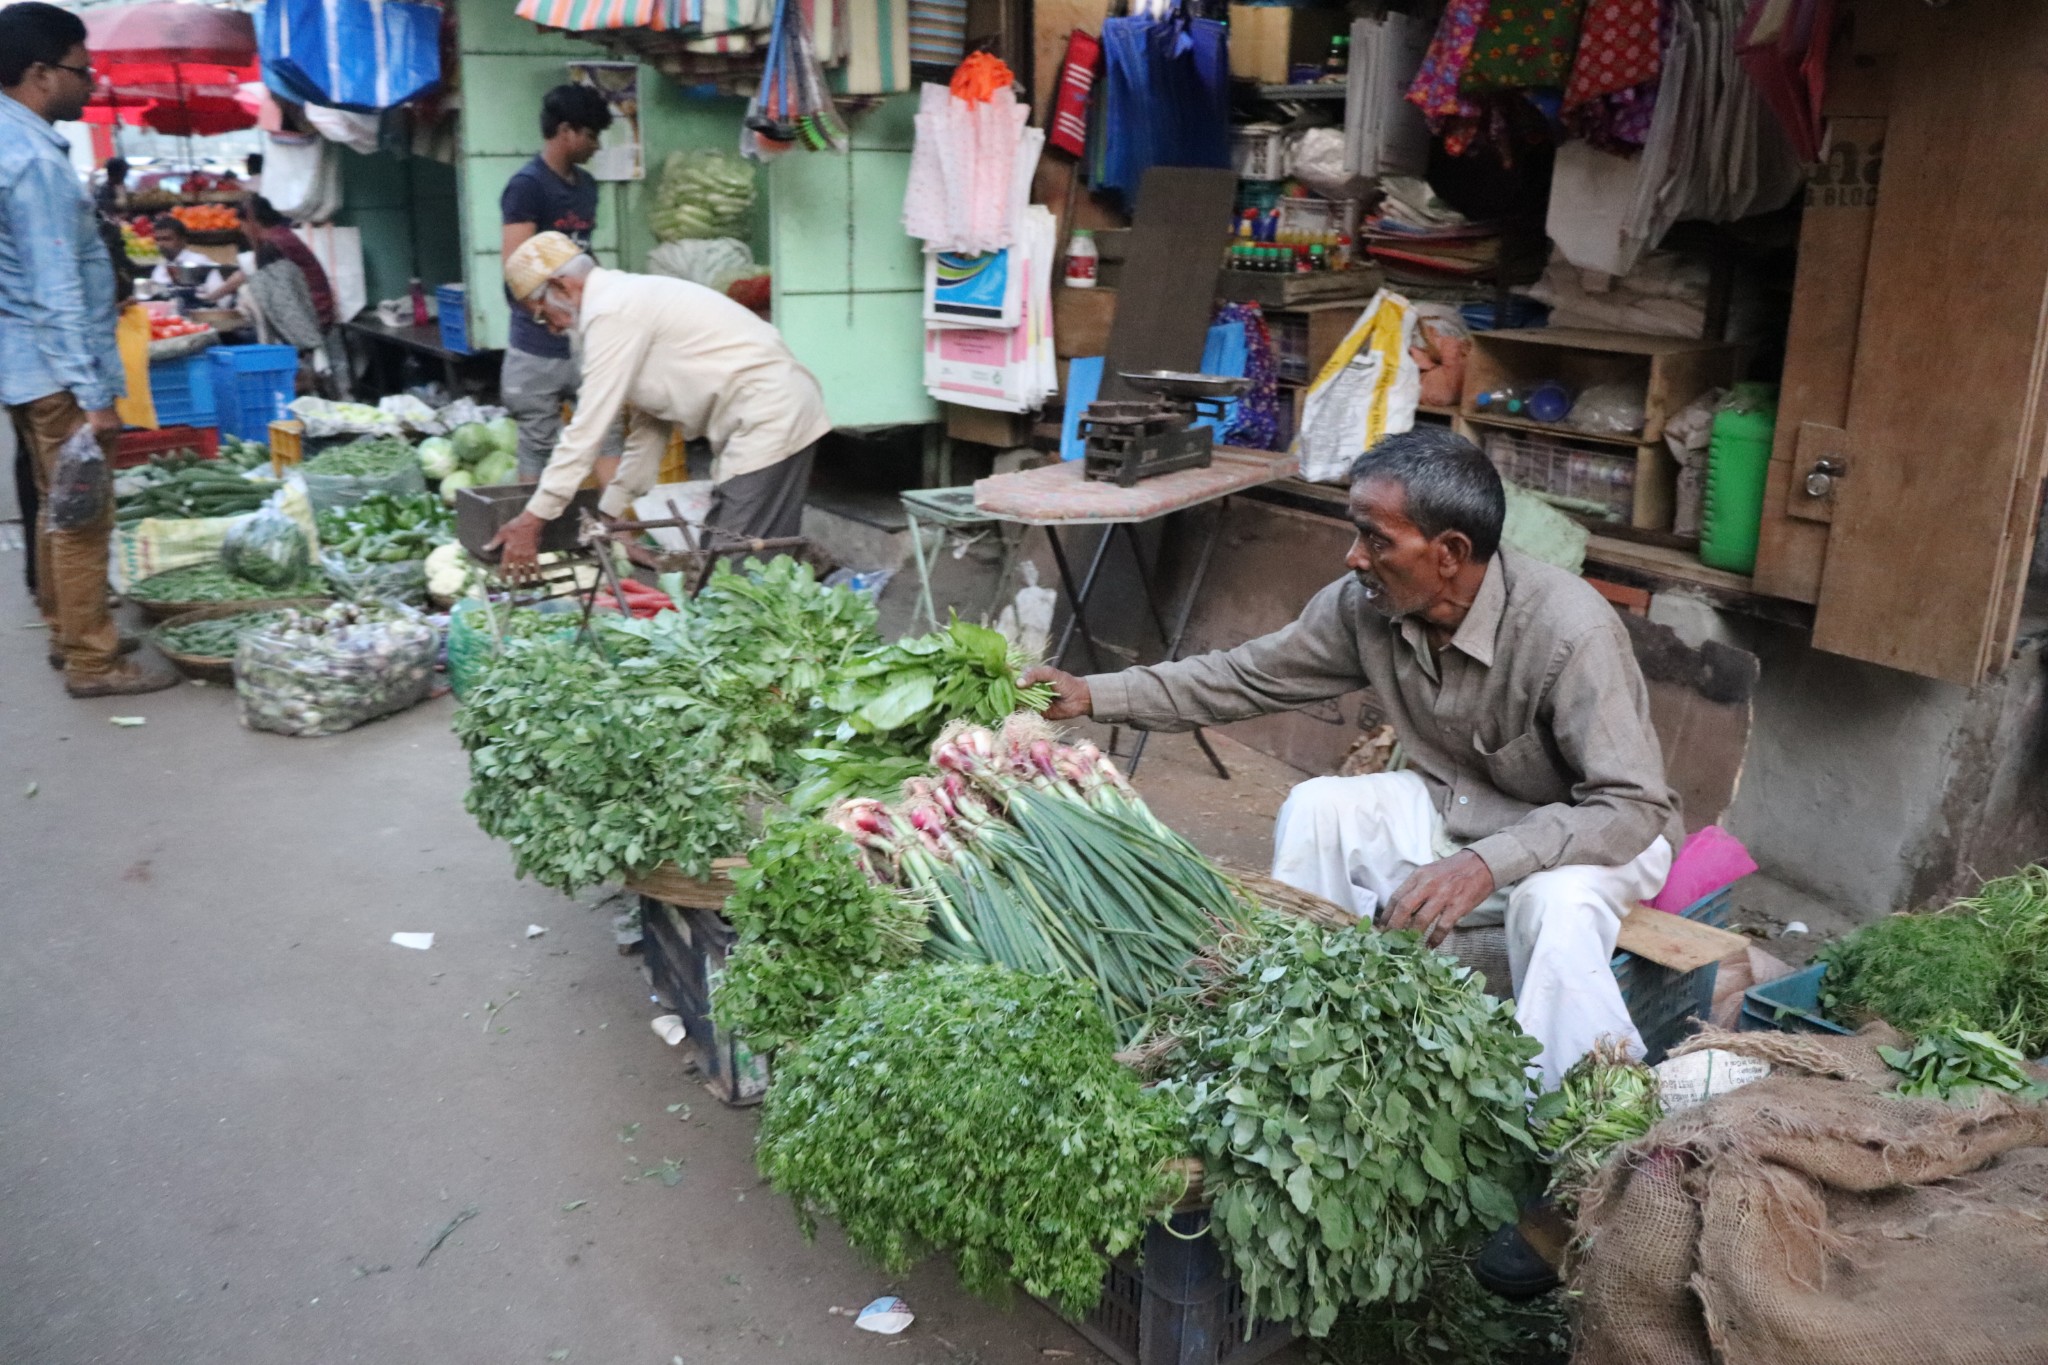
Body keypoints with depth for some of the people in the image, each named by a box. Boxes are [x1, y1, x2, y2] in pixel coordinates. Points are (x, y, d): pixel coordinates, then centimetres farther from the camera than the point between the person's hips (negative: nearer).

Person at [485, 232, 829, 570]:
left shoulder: (611, 314, -11)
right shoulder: (627, 298, 19)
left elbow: (587, 428, -14)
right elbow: (648, 421, 23)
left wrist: (532, 518, -9)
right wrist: (609, 514, 25)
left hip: (768, 421, -10)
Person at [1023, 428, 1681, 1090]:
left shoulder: (1571, 632, -32)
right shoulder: (1367, 603, -14)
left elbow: (1636, 805, -32)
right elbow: (1248, 675, -3)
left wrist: (1486, 863, -46)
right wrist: (1094, 695, -10)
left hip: (1599, 831, -5)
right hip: (1454, 807, 6)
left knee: (1557, 899, -37)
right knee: (1316, 807, -14)